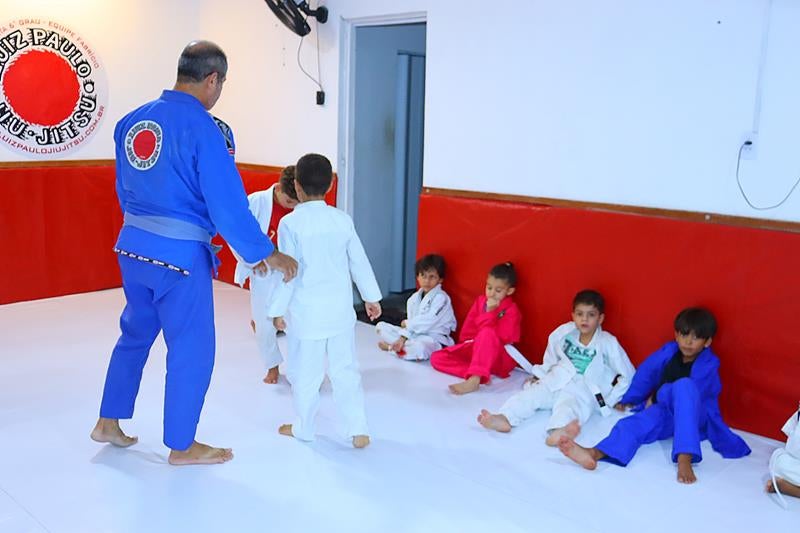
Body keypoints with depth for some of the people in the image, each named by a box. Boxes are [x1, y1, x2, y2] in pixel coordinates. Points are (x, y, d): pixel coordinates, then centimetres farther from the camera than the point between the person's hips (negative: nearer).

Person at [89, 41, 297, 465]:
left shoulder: (131, 121, 5)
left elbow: (125, 191, 14)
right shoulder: (202, 128, -18)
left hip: (132, 246, 7)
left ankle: (107, 423, 38)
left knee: (135, 333, 25)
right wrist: (265, 254, -8)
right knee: (191, 349, 8)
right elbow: (228, 204, -18)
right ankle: (182, 446, 23)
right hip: (179, 254, -7)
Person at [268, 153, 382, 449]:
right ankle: (358, 429, 12)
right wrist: (371, 297, 18)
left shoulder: (290, 223, -11)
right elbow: (359, 262, 7)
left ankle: (303, 428, 25)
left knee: (305, 372, 10)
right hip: (340, 308, 4)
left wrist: (279, 309, 0)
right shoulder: (343, 219, 1)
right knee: (345, 369, 12)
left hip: (306, 310, -4)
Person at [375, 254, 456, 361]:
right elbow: (412, 323, 6)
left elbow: (428, 321, -22)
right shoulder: (414, 298, 9)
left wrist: (407, 323, -14)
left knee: (420, 347, -42)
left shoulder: (441, 298, -13)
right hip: (415, 334, 7)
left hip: (434, 339, -7)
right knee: (381, 326, 2)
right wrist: (402, 339, -11)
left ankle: (392, 347, -14)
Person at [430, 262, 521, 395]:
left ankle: (474, 380, -51)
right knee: (437, 358, -12)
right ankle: (480, 374, -29)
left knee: (487, 333, -41)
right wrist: (467, 344, -6)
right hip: (473, 350, 7)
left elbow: (502, 337, -22)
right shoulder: (480, 300, 8)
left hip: (499, 359, -6)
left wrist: (490, 313, -22)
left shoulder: (512, 310, -8)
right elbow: (468, 328, 11)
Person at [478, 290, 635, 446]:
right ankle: (505, 418, -47)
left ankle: (559, 431, -69)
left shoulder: (608, 343, -2)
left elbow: (628, 374, 3)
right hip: (556, 383, 5)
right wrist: (539, 375, 13)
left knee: (571, 404, -37)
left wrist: (611, 400, 1)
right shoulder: (563, 333, 6)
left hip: (583, 390, -4)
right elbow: (550, 360, 23)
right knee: (531, 394, -22)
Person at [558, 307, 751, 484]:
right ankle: (594, 454, -56)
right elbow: (646, 373, 14)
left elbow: (687, 392, -18)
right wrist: (629, 400, 21)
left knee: (684, 385, -36)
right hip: (666, 412, 4)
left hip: (695, 418, -4)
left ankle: (684, 458, -49)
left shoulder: (708, 365, -9)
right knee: (635, 423, -27)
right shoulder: (669, 351, 3)